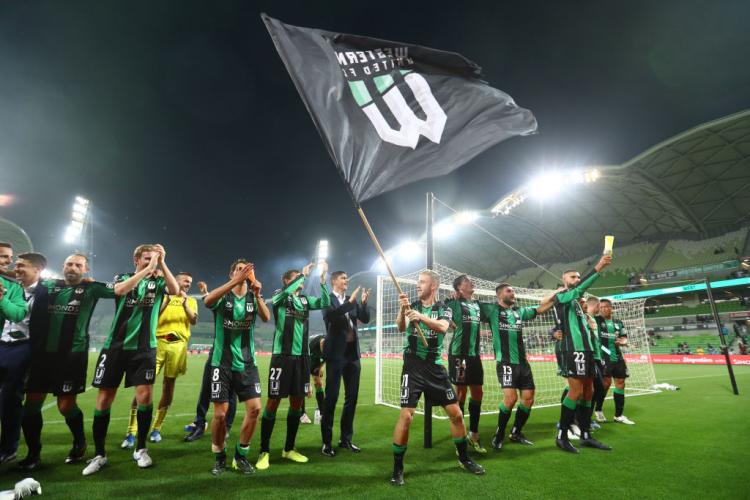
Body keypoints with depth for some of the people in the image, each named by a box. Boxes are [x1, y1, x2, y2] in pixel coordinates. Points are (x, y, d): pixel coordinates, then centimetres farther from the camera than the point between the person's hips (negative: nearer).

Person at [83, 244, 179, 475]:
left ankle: (141, 449, 12)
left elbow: (176, 290, -15)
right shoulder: (122, 277, 9)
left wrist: (162, 263, -15)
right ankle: (99, 454, 20)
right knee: (104, 397, 3)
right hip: (115, 346, 1)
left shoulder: (158, 282, 6)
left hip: (144, 347, -1)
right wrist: (148, 269, -18)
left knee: (145, 394, -8)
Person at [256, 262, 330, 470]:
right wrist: (303, 274, -16)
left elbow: (325, 302, -1)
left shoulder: (305, 300, 13)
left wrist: (322, 279, -9)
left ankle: (289, 449, 25)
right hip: (282, 355, -5)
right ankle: (264, 451, 13)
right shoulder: (279, 296, 0)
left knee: (297, 403, 10)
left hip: (302, 356, 5)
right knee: (273, 402, -1)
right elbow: (286, 292, -23)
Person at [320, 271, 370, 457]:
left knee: (352, 397, 11)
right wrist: (350, 301, -25)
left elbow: (365, 319, 5)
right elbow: (330, 316, -23)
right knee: (331, 398, 0)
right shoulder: (327, 299, -4)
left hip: (353, 353, 6)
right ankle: (326, 442, 12)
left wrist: (363, 302, -10)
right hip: (336, 353, -6)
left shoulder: (352, 300, 11)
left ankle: (346, 438, 24)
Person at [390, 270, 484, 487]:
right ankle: (397, 468, 8)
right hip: (413, 366, -2)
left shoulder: (444, 308, 2)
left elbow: (443, 327, -21)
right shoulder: (412, 305, 1)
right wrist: (402, 309, -35)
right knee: (406, 416, -9)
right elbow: (400, 328, -16)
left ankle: (464, 458, 32)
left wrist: (421, 316, -36)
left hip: (435, 367, 2)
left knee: (456, 414, 8)